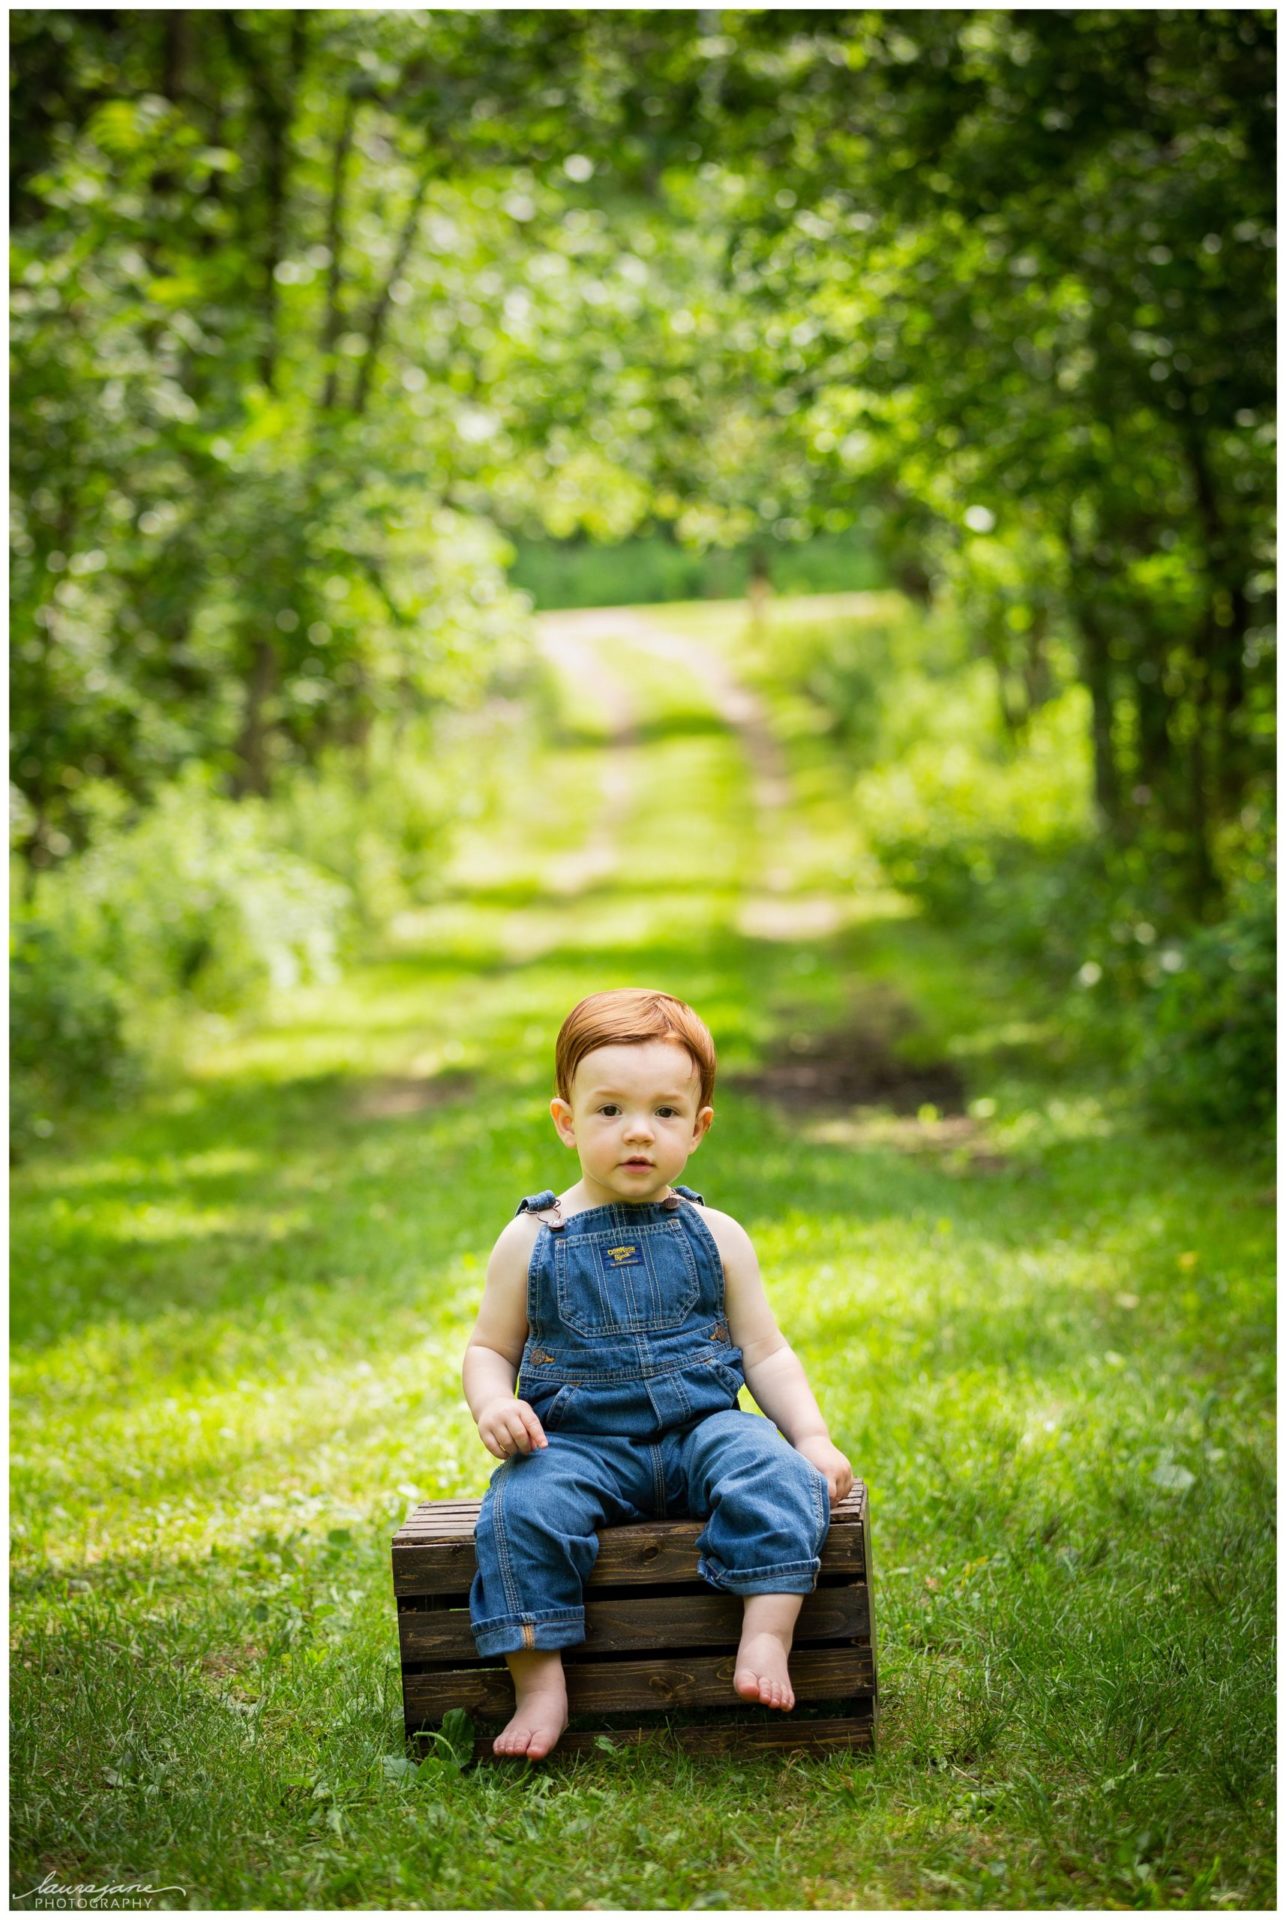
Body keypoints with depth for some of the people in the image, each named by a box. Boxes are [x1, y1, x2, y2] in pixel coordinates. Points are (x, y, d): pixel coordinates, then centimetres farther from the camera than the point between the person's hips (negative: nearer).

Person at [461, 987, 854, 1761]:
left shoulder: (714, 1236, 7)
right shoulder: (532, 1241, 4)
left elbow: (766, 1352, 12)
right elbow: (490, 1349, 11)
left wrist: (814, 1438, -2)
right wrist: (494, 1406, -12)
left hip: (701, 1427, 1)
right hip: (580, 1442, -1)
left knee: (777, 1477, -29)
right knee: (522, 1509, -30)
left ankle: (766, 1637, -30)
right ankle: (540, 1685, -23)